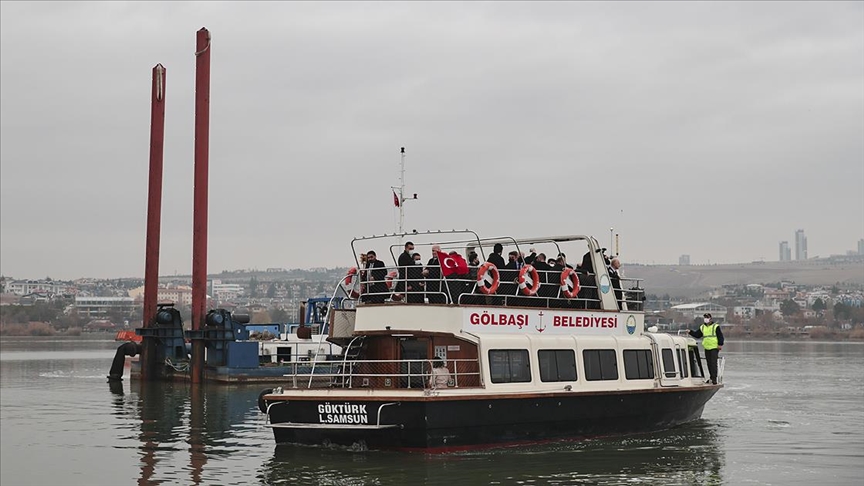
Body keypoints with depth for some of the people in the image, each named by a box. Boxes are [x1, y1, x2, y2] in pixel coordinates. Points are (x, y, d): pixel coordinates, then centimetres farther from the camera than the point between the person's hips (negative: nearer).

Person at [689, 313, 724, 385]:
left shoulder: (716, 326, -2)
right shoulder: (702, 327, 14)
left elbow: (720, 336, -5)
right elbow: (697, 335, 17)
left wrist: (720, 344, -14)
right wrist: (690, 332, 3)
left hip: (714, 347, -6)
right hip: (707, 348, 6)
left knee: (713, 363, -12)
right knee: (709, 363, 9)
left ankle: (714, 379, -14)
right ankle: (712, 377, 18)